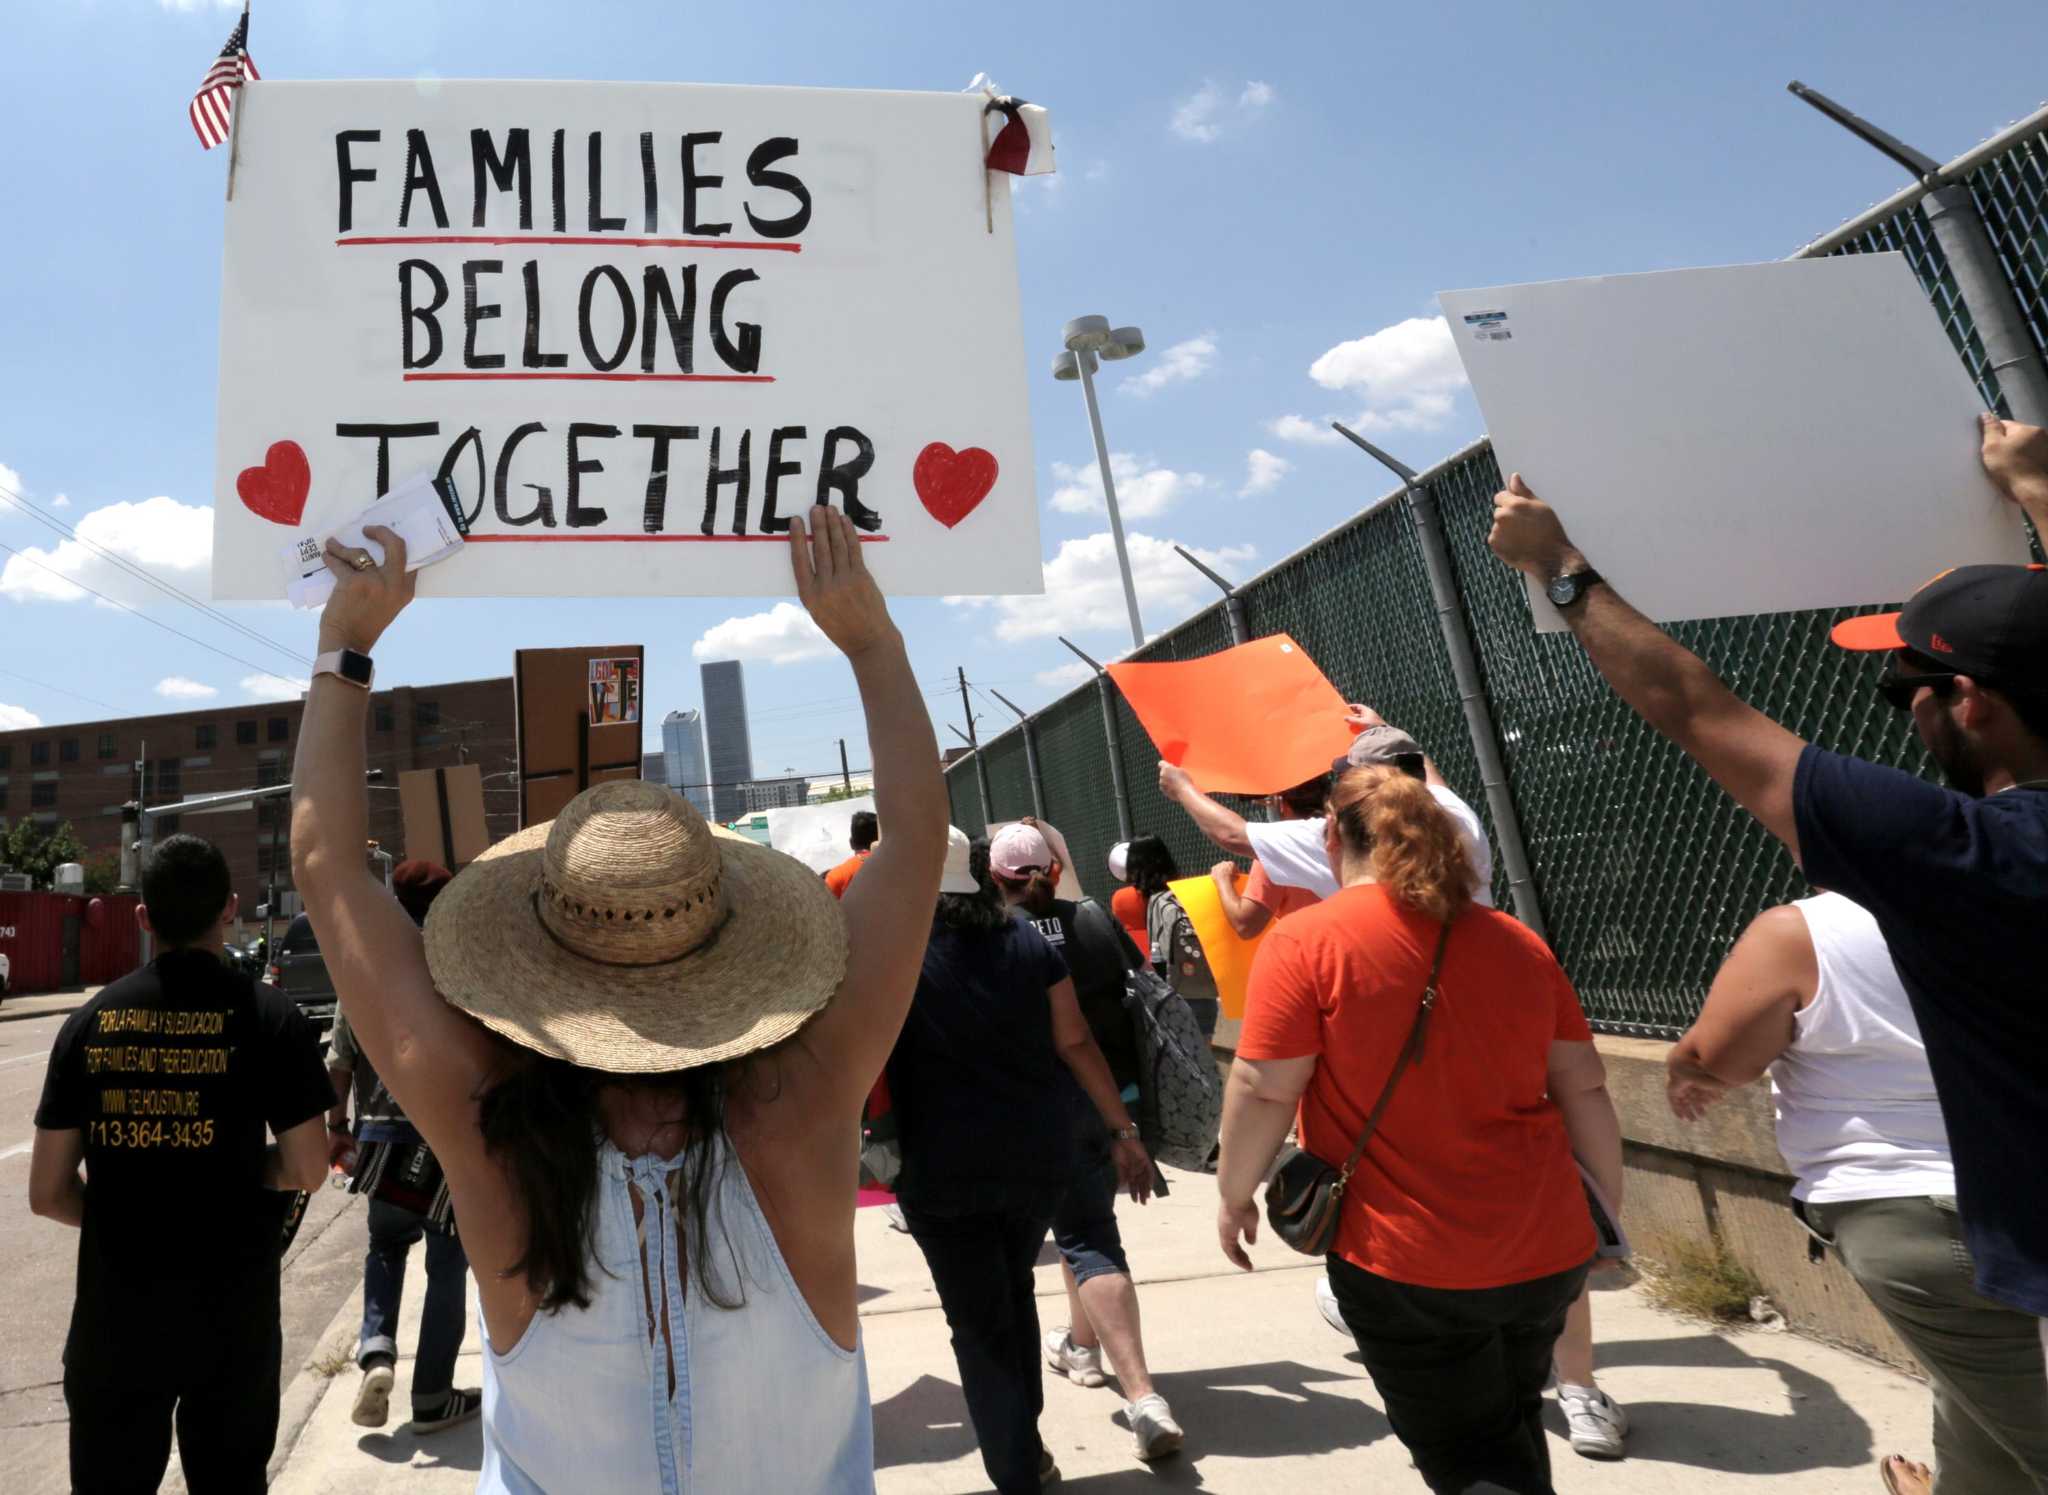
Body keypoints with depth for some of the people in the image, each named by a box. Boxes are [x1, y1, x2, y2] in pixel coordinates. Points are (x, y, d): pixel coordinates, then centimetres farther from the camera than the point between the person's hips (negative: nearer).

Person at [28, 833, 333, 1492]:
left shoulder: (89, 1021, -3)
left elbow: (48, 1194, 1)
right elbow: (307, 1171, -9)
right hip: (232, 1303, -2)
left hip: (114, 1307, 3)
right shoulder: (269, 1016, -12)